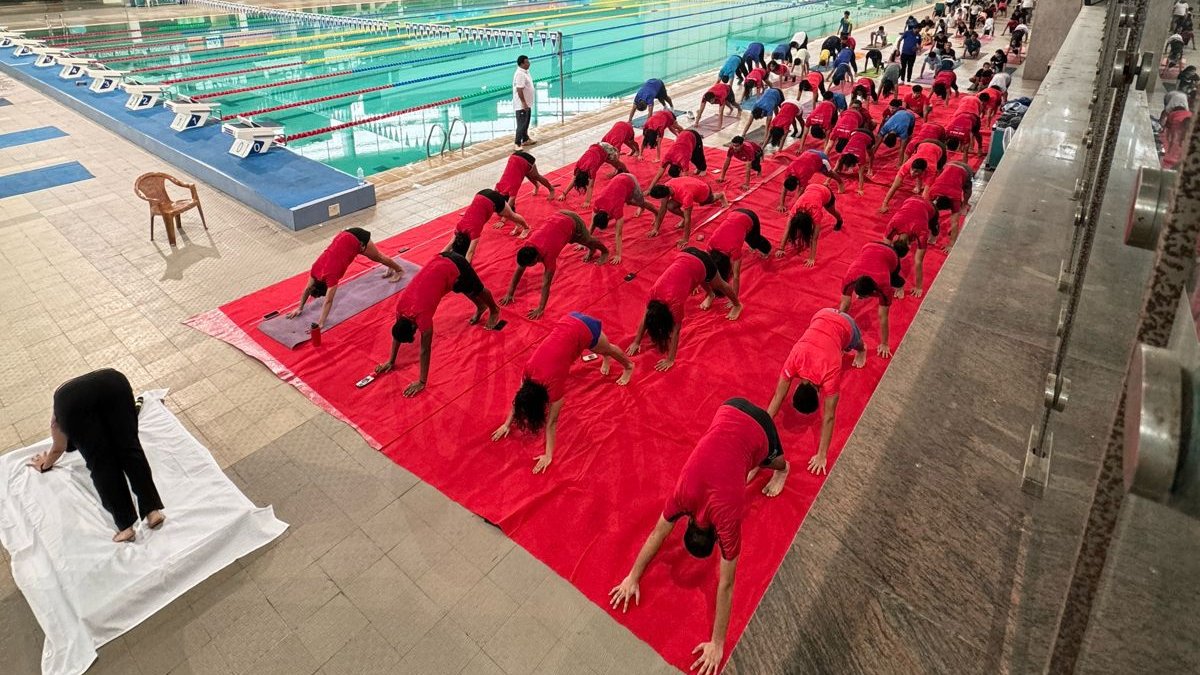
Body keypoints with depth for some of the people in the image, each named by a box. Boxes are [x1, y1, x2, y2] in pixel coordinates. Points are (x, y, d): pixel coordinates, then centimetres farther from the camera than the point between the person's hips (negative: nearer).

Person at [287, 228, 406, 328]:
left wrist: (321, 323, -25)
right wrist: (299, 308, 4)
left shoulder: (331, 275, -27)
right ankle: (391, 269, 56)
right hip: (345, 236, 6)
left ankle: (399, 270, 44)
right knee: (375, 257, 30)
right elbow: (307, 288, 2)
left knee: (378, 257, 19)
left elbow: (328, 301, -26)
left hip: (358, 239, -6)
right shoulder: (316, 268, -10)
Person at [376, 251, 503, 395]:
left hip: (455, 267, -5)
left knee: (477, 290, 23)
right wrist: (391, 361, 8)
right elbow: (397, 331, 5)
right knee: (466, 290, 32)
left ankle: (494, 311, 52)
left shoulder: (421, 314, -29)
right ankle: (480, 307, 60)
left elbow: (425, 349, -24)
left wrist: (422, 382, -20)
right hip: (440, 261, 5)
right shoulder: (400, 304, -12)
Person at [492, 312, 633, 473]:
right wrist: (507, 424, 4)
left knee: (608, 349, 26)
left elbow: (552, 422, -21)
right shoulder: (529, 369, -15)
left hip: (584, 329, -4)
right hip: (569, 322, 4)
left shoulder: (553, 383, -27)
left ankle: (628, 367, 54)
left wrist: (548, 455, -16)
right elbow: (518, 398, 1)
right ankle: (605, 359, 64)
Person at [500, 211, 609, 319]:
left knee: (587, 240, 24)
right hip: (557, 218, 5)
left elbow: (546, 283, -40)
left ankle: (604, 251, 55)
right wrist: (509, 294, -18)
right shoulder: (526, 248, -24)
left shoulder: (548, 254, -40)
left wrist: (540, 309, -41)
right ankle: (591, 250, 63)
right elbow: (518, 271, -16)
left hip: (572, 222, -5)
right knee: (578, 240, 33)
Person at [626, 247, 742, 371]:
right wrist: (636, 342, -6)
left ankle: (737, 305, 51)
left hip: (701, 262, -4)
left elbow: (675, 332, -25)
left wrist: (670, 360, -21)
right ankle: (710, 295, 65)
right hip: (683, 256, 4)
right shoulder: (653, 292, -19)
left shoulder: (675, 302, -32)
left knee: (719, 285, 25)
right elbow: (645, 317, -7)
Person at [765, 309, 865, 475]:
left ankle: (861, 350, 64)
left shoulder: (830, 373, -40)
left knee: (855, 345, 33)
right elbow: (778, 397, -29)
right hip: (822, 316, 1)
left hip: (845, 325, -1)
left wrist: (822, 455, -32)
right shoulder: (794, 361, -36)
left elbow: (829, 417, -34)